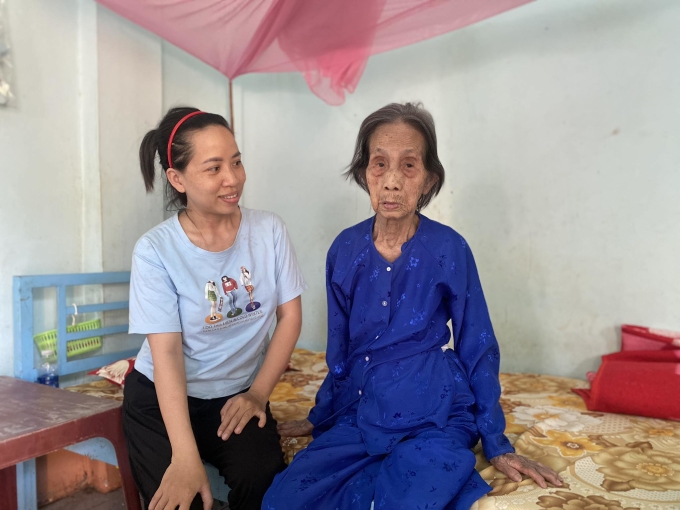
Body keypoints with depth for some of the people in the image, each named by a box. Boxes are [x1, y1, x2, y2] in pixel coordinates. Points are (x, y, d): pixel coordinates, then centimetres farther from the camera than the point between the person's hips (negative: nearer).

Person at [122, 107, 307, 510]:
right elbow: (166, 351, -20)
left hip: (239, 394, 2)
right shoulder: (156, 250, -16)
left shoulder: (270, 230, -9)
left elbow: (290, 316, -3)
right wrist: (186, 458, -27)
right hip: (160, 397, -1)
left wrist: (258, 393, -7)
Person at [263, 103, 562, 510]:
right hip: (359, 416, 3)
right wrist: (321, 417, 16)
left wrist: (497, 444, 2)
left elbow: (478, 347, -2)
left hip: (433, 418, -2)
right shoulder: (345, 250, -1)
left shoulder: (449, 248, -10)